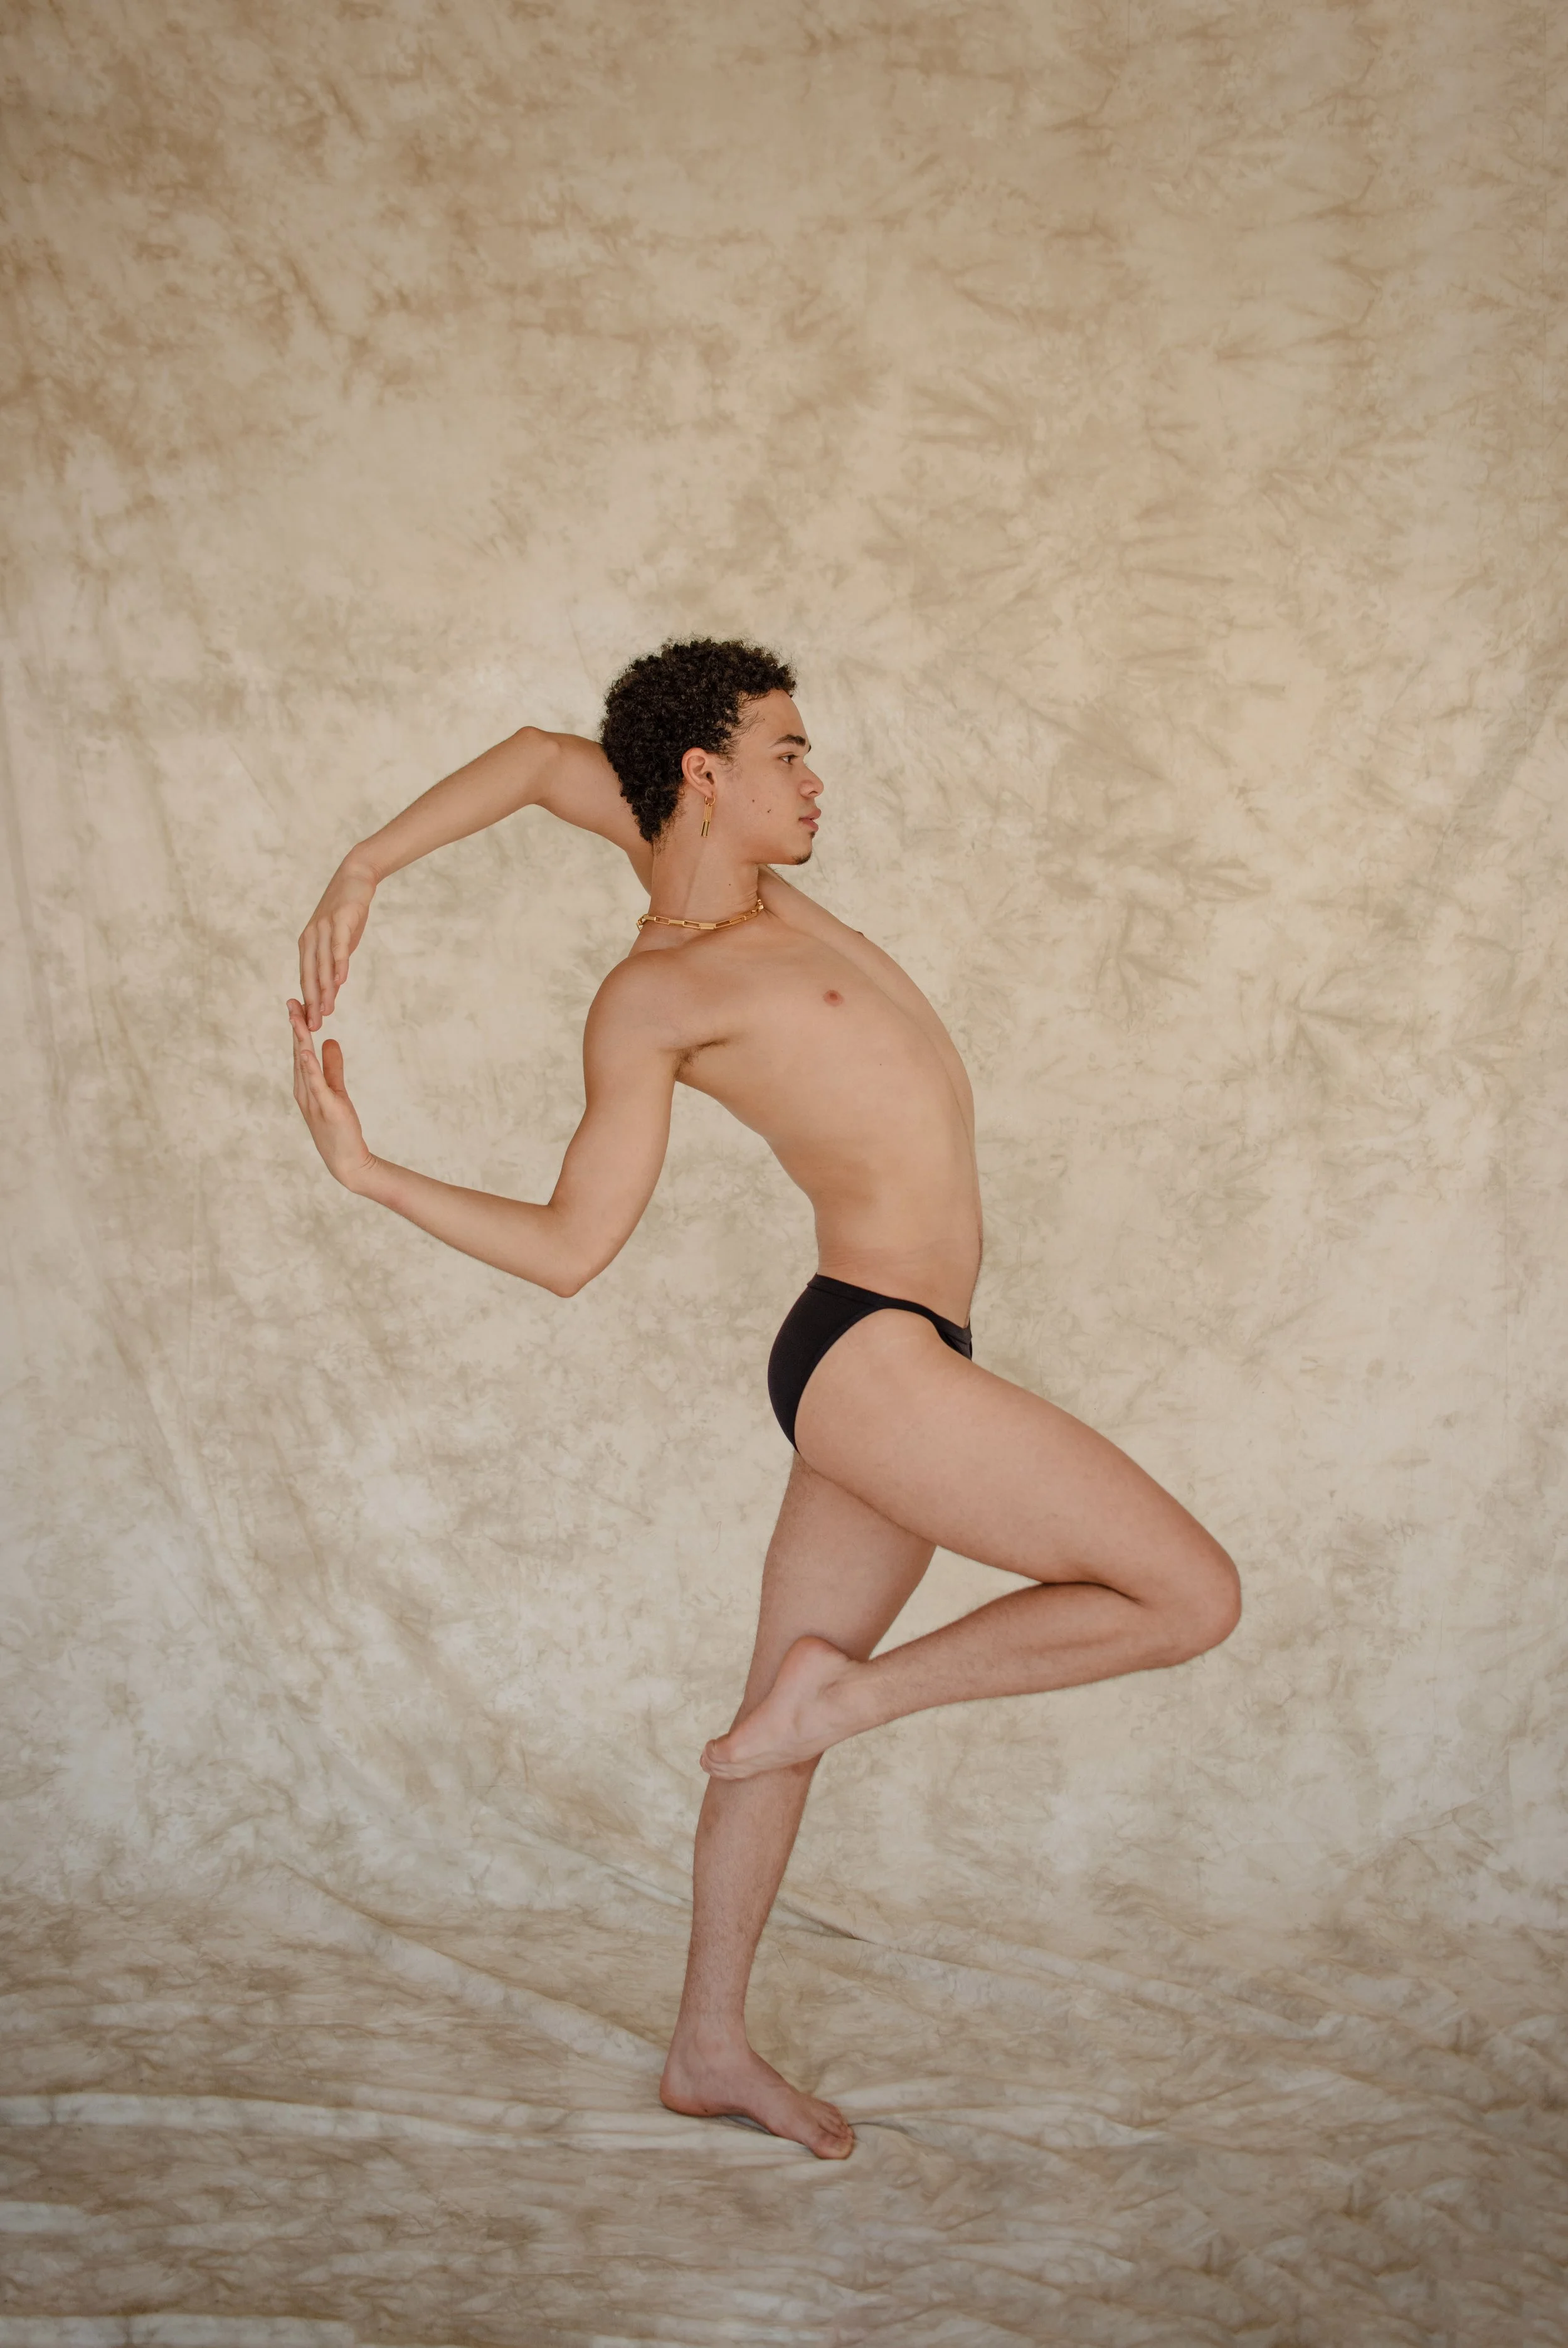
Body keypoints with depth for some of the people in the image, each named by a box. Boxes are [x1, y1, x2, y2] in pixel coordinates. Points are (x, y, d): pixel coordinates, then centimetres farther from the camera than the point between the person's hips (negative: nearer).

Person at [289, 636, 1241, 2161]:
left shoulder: (735, 881, 13)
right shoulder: (650, 999, -9)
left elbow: (540, 755, 22)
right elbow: (571, 1247, -3)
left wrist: (362, 871, 12)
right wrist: (365, 1174, -9)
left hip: (886, 1367, 9)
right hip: (869, 1354, -9)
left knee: (788, 1716, 16)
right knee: (1192, 1597, -7)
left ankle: (709, 2050, 30)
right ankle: (852, 1691, 2)